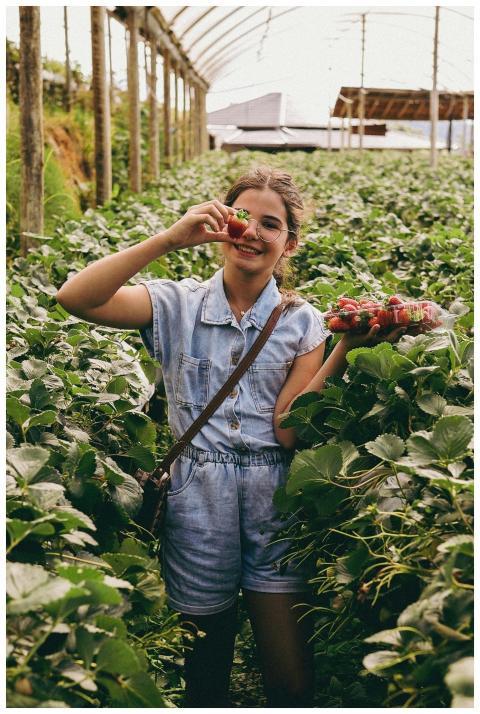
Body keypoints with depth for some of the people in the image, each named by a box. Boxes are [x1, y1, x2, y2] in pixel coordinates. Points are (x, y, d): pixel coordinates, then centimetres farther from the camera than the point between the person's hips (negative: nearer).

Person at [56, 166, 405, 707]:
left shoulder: (303, 323, 3)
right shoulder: (178, 305, 0)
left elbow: (288, 429, -9)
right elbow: (75, 299, -17)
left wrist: (346, 347, -18)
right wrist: (170, 238, -20)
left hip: (276, 505, 1)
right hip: (197, 505, 0)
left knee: (292, 684, 7)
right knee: (205, 679, 15)